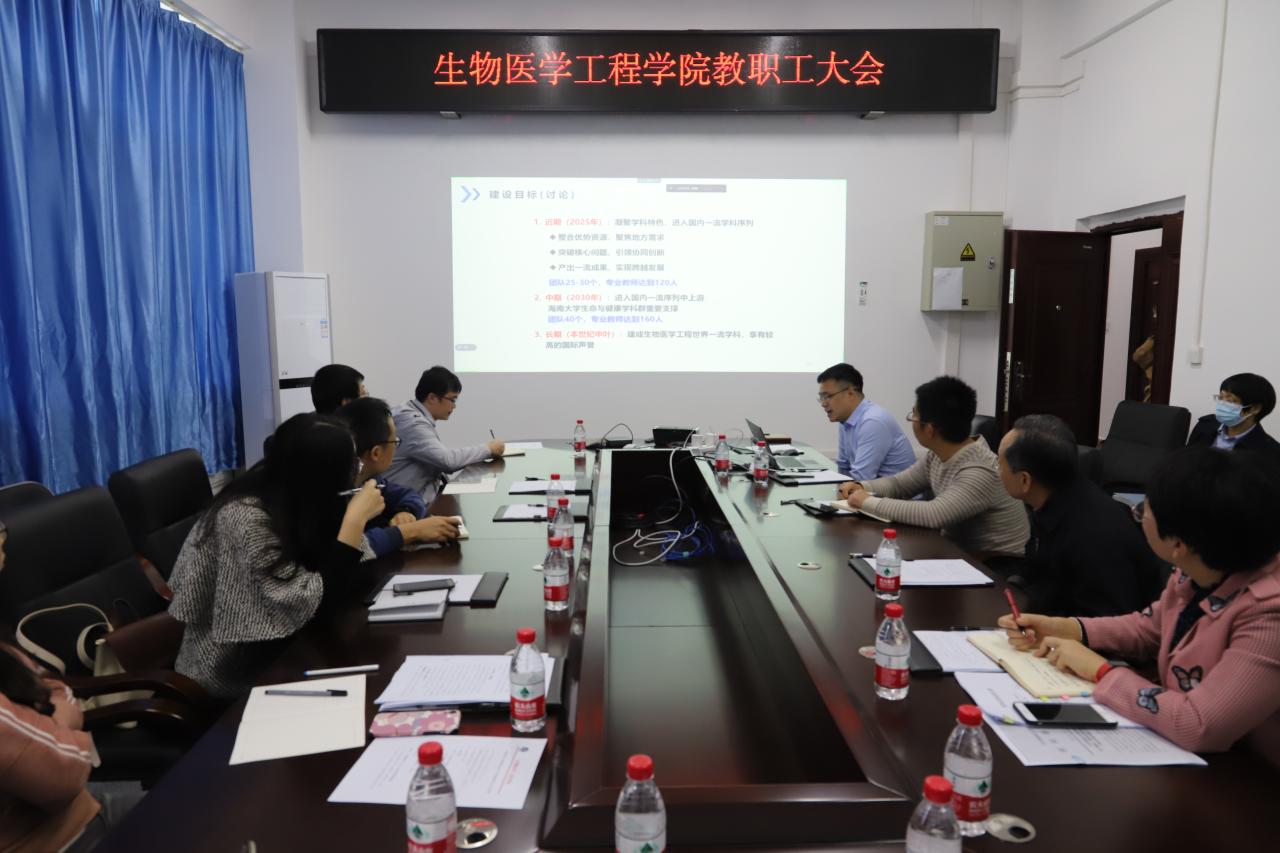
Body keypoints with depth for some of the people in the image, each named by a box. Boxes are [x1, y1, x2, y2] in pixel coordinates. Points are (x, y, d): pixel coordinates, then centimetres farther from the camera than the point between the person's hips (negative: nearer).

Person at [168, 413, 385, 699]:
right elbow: (319, 601, -31)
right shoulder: (249, 520, -31)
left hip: (275, 644, 7)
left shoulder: (282, 496, -7)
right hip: (238, 672, -7)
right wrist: (356, 519, -31)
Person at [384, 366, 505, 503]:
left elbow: (442, 462, 8)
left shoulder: (426, 419, 8)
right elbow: (448, 460, -22)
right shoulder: (412, 422, -19)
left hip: (422, 498, 8)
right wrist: (488, 449, -10)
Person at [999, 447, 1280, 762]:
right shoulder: (1204, 568, -9)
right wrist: (1061, 629, -4)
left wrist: (1100, 671, -20)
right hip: (1182, 753, 6)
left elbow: (1199, 727, -34)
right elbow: (1149, 627, 10)